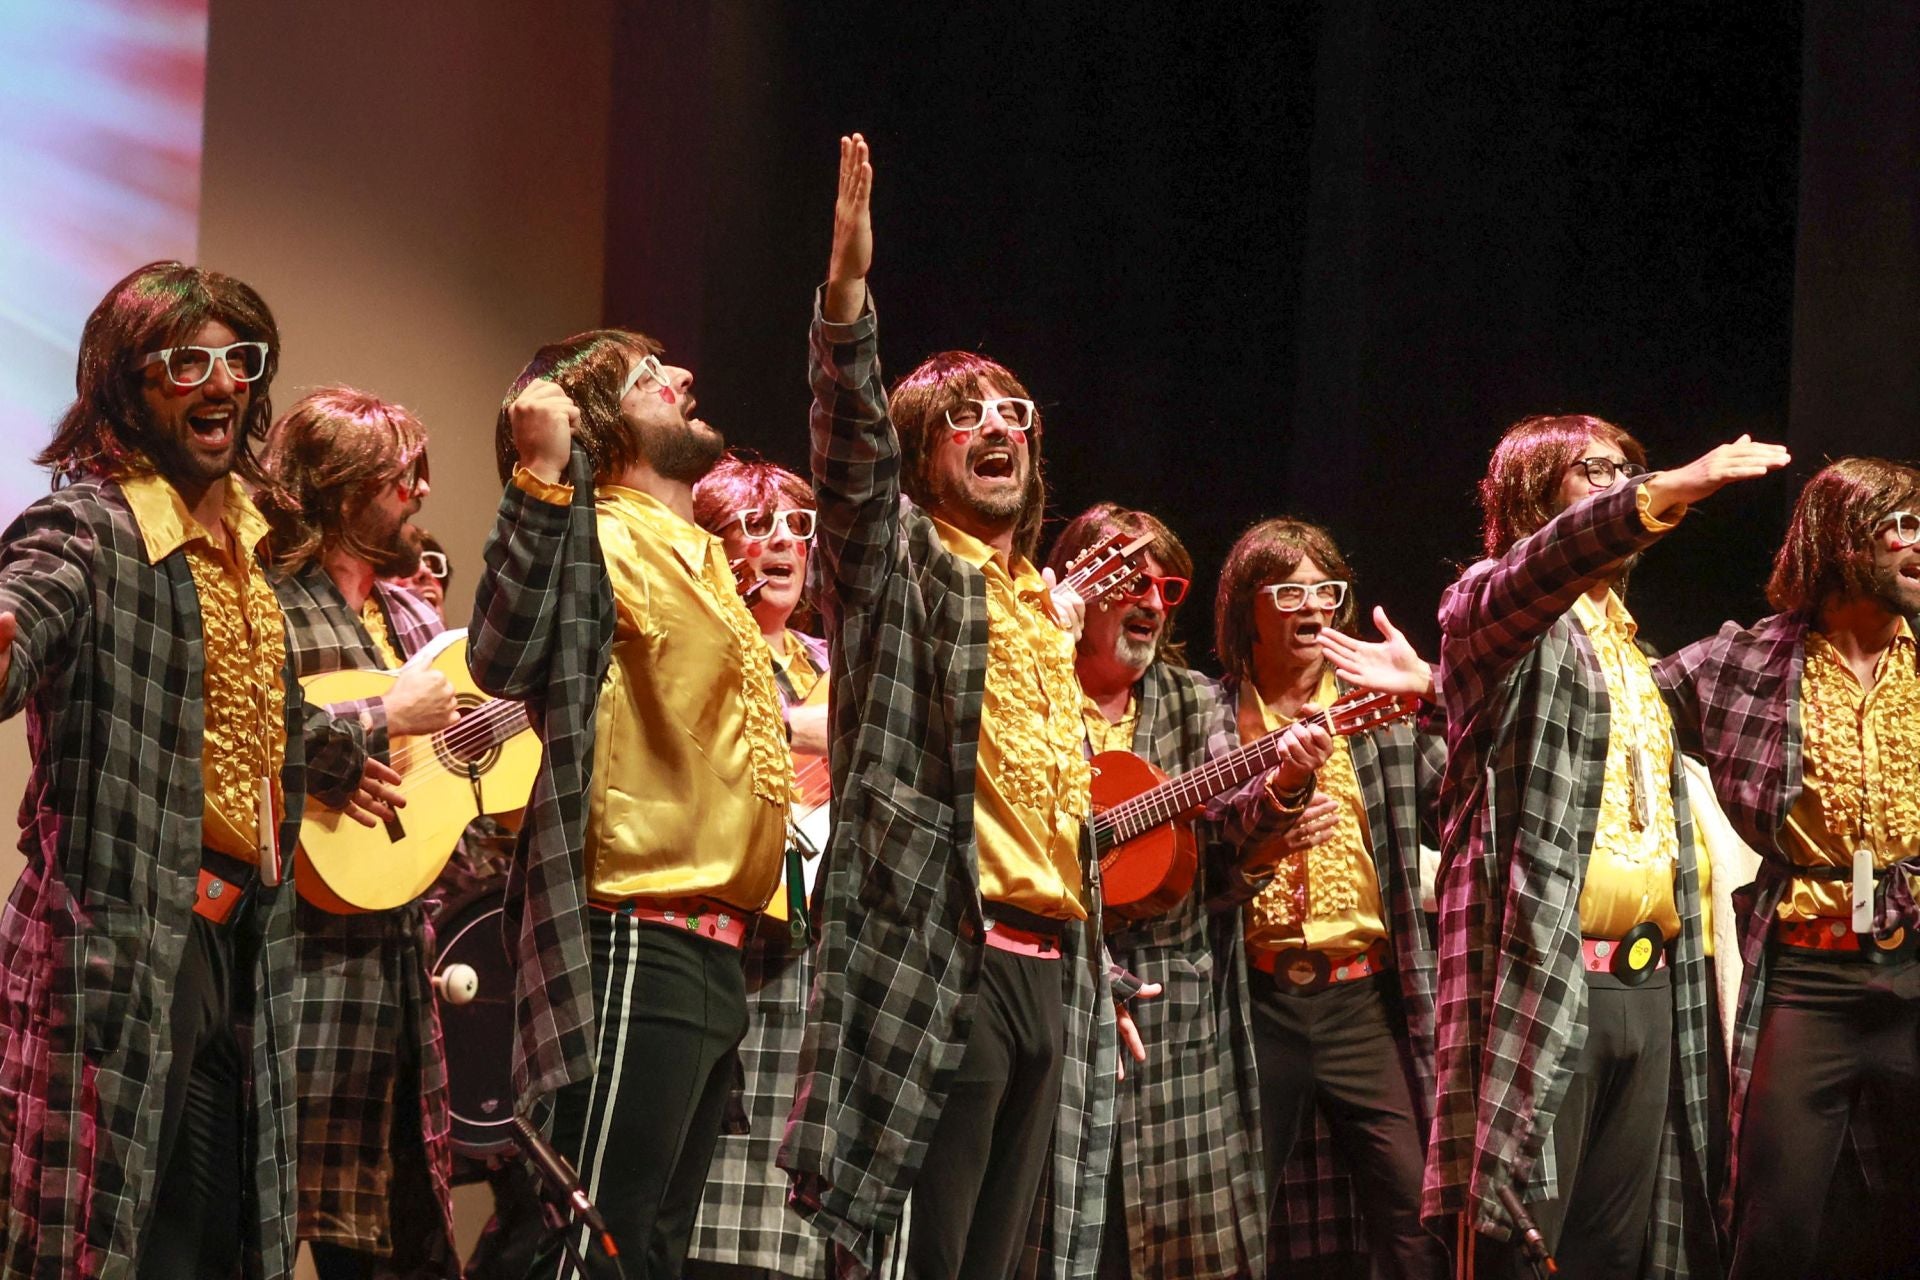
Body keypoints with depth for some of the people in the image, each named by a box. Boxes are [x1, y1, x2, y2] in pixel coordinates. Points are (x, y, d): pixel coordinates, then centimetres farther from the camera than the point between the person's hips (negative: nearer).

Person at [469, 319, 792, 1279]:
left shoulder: (697, 553, 20)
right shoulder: (600, 539, -7)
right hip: (639, 943, -9)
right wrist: (541, 478, -30)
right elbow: (504, 661, -26)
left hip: (712, 947, 9)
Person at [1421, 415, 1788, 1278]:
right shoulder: (1491, 604, 1)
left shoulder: (1625, 647, 25)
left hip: (1649, 982, 7)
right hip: (1542, 976, -7)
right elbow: (1535, 571, -24)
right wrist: (1670, 492, -40)